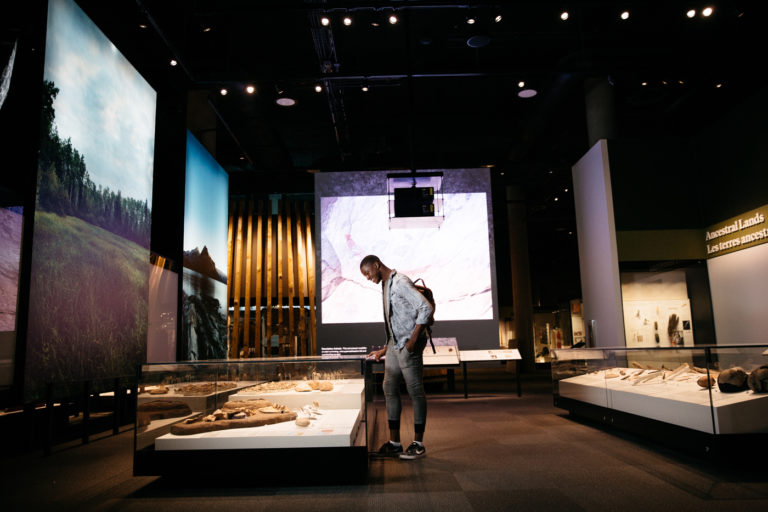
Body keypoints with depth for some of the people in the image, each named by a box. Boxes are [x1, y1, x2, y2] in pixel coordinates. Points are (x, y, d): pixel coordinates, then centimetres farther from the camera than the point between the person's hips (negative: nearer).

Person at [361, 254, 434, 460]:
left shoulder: (400, 282, -12)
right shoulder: (386, 286, 17)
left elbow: (426, 308, -19)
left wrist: (414, 339, -21)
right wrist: (384, 350, 21)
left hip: (409, 345, -10)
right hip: (394, 345, 10)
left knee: (415, 391, -1)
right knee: (390, 389, 9)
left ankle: (418, 444, 8)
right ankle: (394, 443, 16)